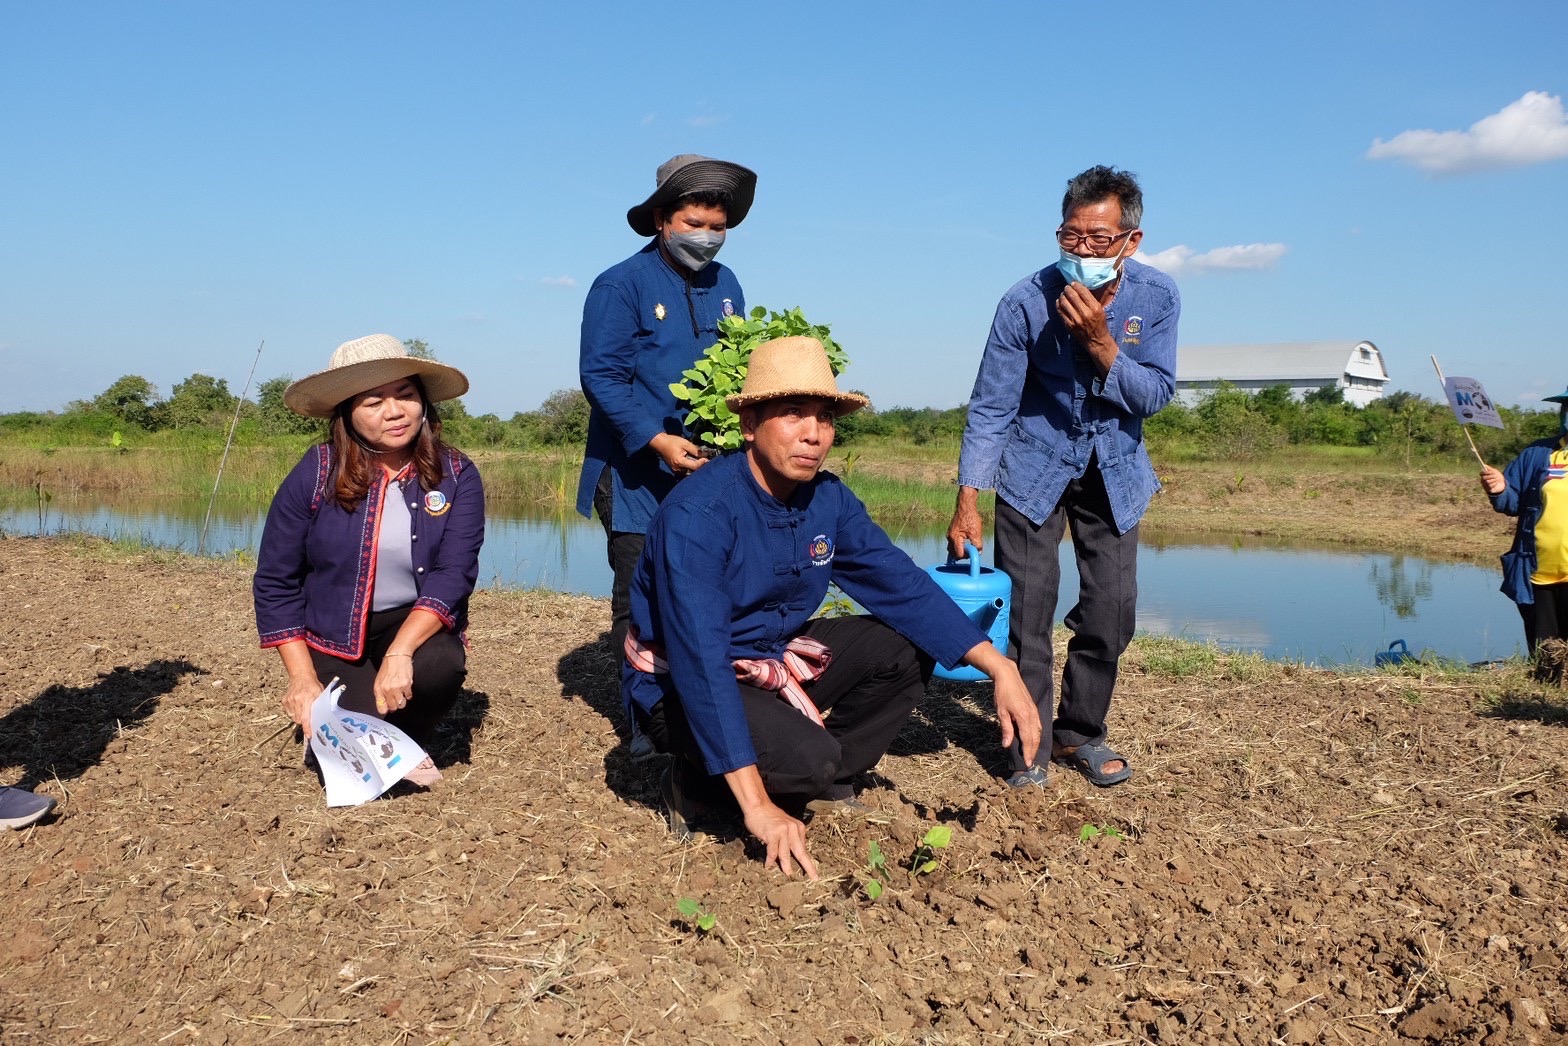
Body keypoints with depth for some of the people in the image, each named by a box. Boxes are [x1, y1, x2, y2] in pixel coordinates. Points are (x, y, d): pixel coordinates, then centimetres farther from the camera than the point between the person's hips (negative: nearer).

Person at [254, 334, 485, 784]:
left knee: (439, 665, -34)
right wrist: (302, 678, -12)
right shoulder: (314, 475, -11)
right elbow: (275, 582, -5)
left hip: (416, 625, 1)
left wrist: (401, 653, -34)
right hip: (335, 636, 0)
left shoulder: (455, 476, -10)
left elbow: (454, 573, -19)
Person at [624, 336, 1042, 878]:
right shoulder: (698, 514, -29)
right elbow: (700, 662, -34)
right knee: (805, 756, -30)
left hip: (773, 659, 7)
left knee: (906, 648, -6)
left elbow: (903, 586, -5)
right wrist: (757, 805, -37)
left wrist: (1000, 667, -17)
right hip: (679, 686, -7)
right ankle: (697, 785, -1)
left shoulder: (829, 500, -7)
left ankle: (822, 786, 3)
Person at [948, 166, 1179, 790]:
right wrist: (967, 501, -24)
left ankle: (1080, 733, 21)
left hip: (1113, 469, 3)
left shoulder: (1157, 297, -13)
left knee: (1112, 609, 3)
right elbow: (991, 406, -18)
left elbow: (1154, 395, -14)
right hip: (1033, 464, -2)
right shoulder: (1027, 301, -20)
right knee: (1027, 610, -6)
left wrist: (1100, 342, -30)